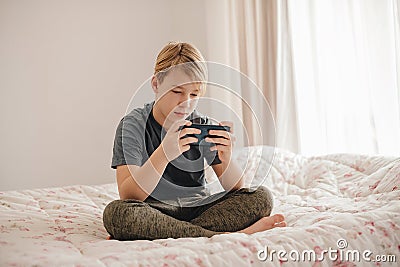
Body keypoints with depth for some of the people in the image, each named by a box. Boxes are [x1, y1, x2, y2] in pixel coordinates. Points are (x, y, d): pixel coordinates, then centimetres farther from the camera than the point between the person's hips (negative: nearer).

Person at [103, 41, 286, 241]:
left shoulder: (202, 125, 2)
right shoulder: (133, 125, -8)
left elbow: (236, 188, 1)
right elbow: (128, 196, -20)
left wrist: (227, 159, -22)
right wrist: (163, 154, -35)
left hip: (199, 208, 4)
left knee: (261, 197, -16)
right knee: (114, 212, -35)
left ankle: (155, 234, -24)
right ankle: (224, 236, -30)